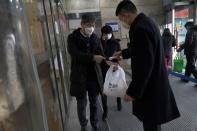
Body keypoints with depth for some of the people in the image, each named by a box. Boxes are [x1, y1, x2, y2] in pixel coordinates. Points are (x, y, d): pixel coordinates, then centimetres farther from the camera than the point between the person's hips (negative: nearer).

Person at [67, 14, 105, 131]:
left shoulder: (95, 38, 5)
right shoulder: (73, 38, -7)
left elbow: (101, 54, -1)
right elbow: (75, 54, -22)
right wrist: (93, 58, -32)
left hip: (93, 75, 3)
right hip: (79, 76, -3)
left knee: (94, 102, 16)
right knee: (82, 104, 12)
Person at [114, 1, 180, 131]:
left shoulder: (140, 28, -25)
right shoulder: (146, 21, 8)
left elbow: (144, 65, -27)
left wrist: (133, 92, -19)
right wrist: (123, 53, 27)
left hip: (150, 86, -10)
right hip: (155, 81, 10)